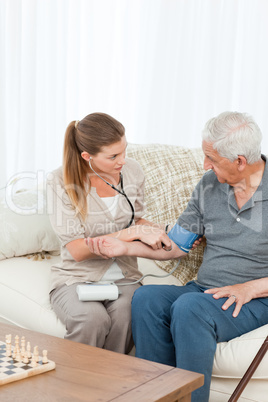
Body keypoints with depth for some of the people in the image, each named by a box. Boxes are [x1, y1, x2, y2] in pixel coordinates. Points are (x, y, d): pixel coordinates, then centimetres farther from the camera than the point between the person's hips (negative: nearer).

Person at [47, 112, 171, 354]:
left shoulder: (132, 171, 1)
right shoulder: (62, 181, -12)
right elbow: (77, 250, -17)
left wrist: (160, 232, -3)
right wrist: (133, 233, -22)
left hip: (123, 277, 3)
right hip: (77, 277, -3)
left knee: (126, 315, -31)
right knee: (92, 318, -34)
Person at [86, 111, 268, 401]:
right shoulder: (209, 184, 7)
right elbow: (175, 245, 11)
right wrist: (126, 248, 1)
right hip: (204, 291, 6)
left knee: (190, 307, -33)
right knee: (146, 297, -21)